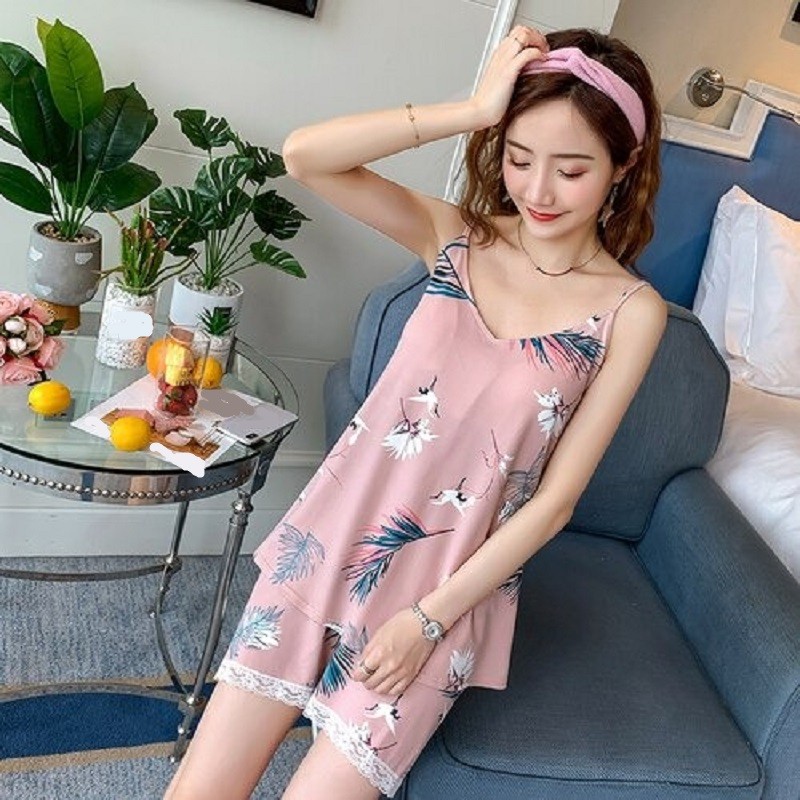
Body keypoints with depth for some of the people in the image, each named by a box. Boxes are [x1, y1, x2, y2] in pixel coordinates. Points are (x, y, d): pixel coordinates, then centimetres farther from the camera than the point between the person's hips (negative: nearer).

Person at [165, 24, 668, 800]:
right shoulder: (456, 235, -2)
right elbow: (304, 156, -15)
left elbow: (554, 499, -9)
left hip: (452, 581, -2)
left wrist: (429, 618, -11)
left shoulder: (631, 312, -8)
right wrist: (471, 111, -19)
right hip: (334, 536, 2)